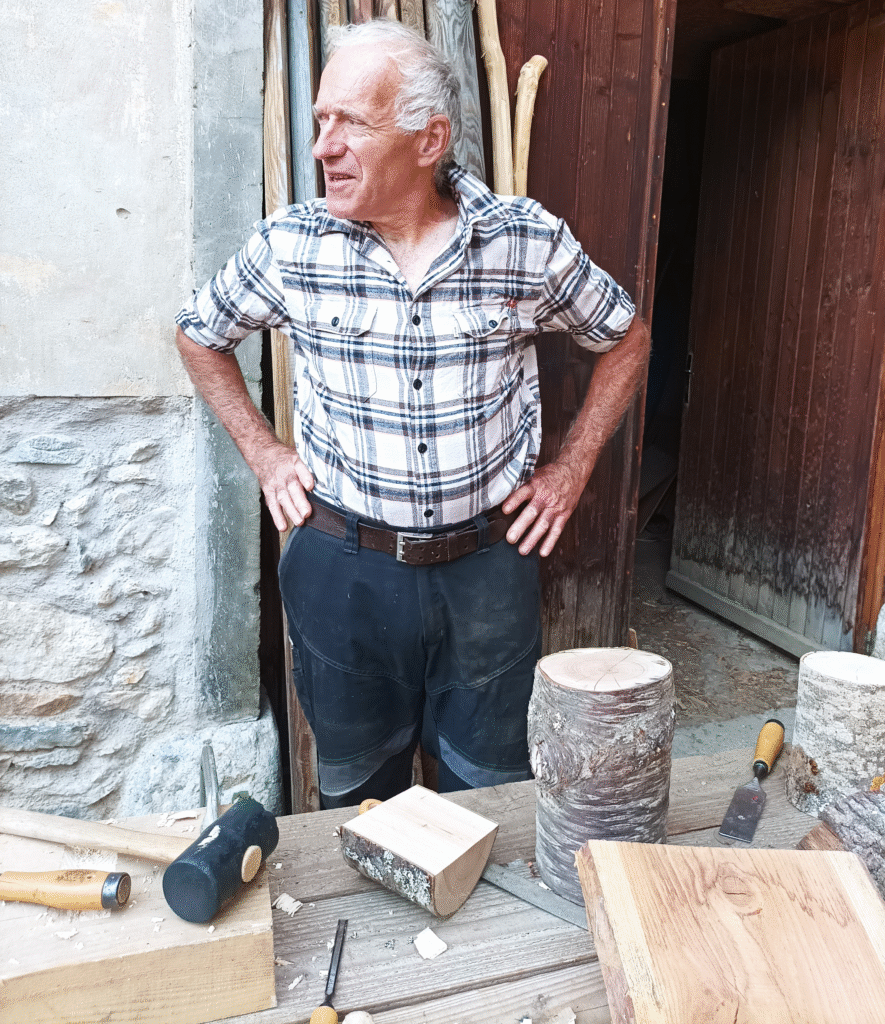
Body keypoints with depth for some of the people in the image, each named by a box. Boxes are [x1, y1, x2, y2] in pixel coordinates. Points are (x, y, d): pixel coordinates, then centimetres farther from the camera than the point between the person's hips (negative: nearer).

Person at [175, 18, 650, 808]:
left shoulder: (530, 241, -8)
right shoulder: (290, 246, -7)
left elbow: (626, 340, 8)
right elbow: (200, 334, 12)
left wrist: (571, 469, 2)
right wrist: (263, 453, 4)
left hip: (488, 564, 0)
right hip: (343, 565, 1)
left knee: (494, 798, 16)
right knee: (356, 793, 21)